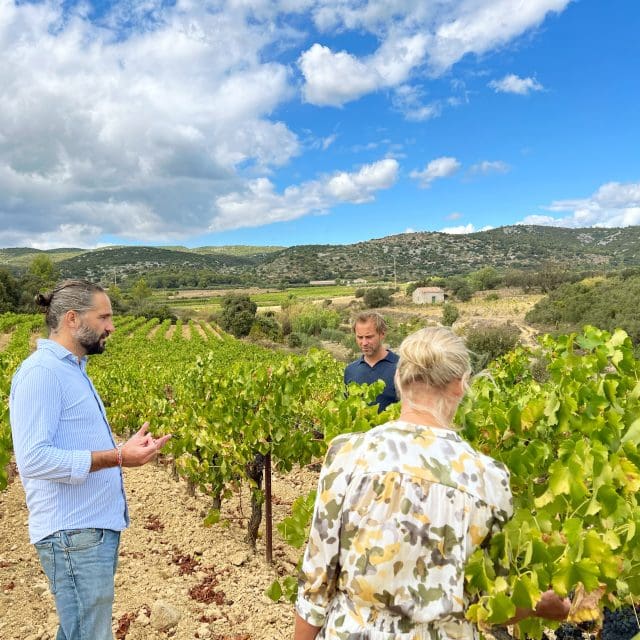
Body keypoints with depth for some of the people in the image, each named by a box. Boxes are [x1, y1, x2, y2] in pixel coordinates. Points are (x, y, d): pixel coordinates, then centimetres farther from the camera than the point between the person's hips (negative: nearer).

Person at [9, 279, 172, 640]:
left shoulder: (71, 369, 13)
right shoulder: (41, 372, -17)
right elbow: (34, 459, -25)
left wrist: (125, 448, 3)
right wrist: (118, 457, -24)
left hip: (96, 526, 9)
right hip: (74, 533, -9)